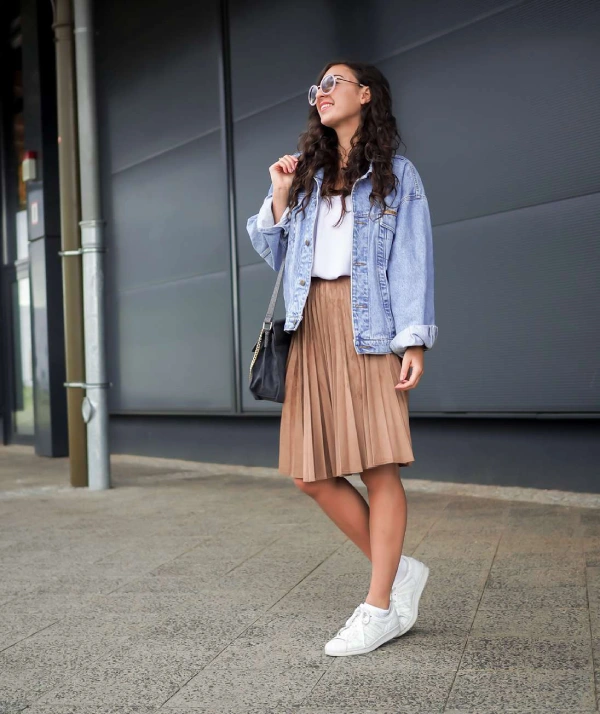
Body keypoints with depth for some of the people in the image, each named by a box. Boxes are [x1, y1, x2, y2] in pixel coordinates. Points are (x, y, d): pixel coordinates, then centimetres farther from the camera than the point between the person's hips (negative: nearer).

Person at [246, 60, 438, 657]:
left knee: (378, 464, -7)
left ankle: (379, 607, 3)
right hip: (312, 327, 5)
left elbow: (412, 261, 0)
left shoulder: (396, 175, 9)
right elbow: (276, 256, 20)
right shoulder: (306, 175, 22)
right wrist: (278, 197, 7)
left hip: (368, 326, -5)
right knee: (310, 473, -1)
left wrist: (415, 341, -10)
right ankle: (399, 570, 16)